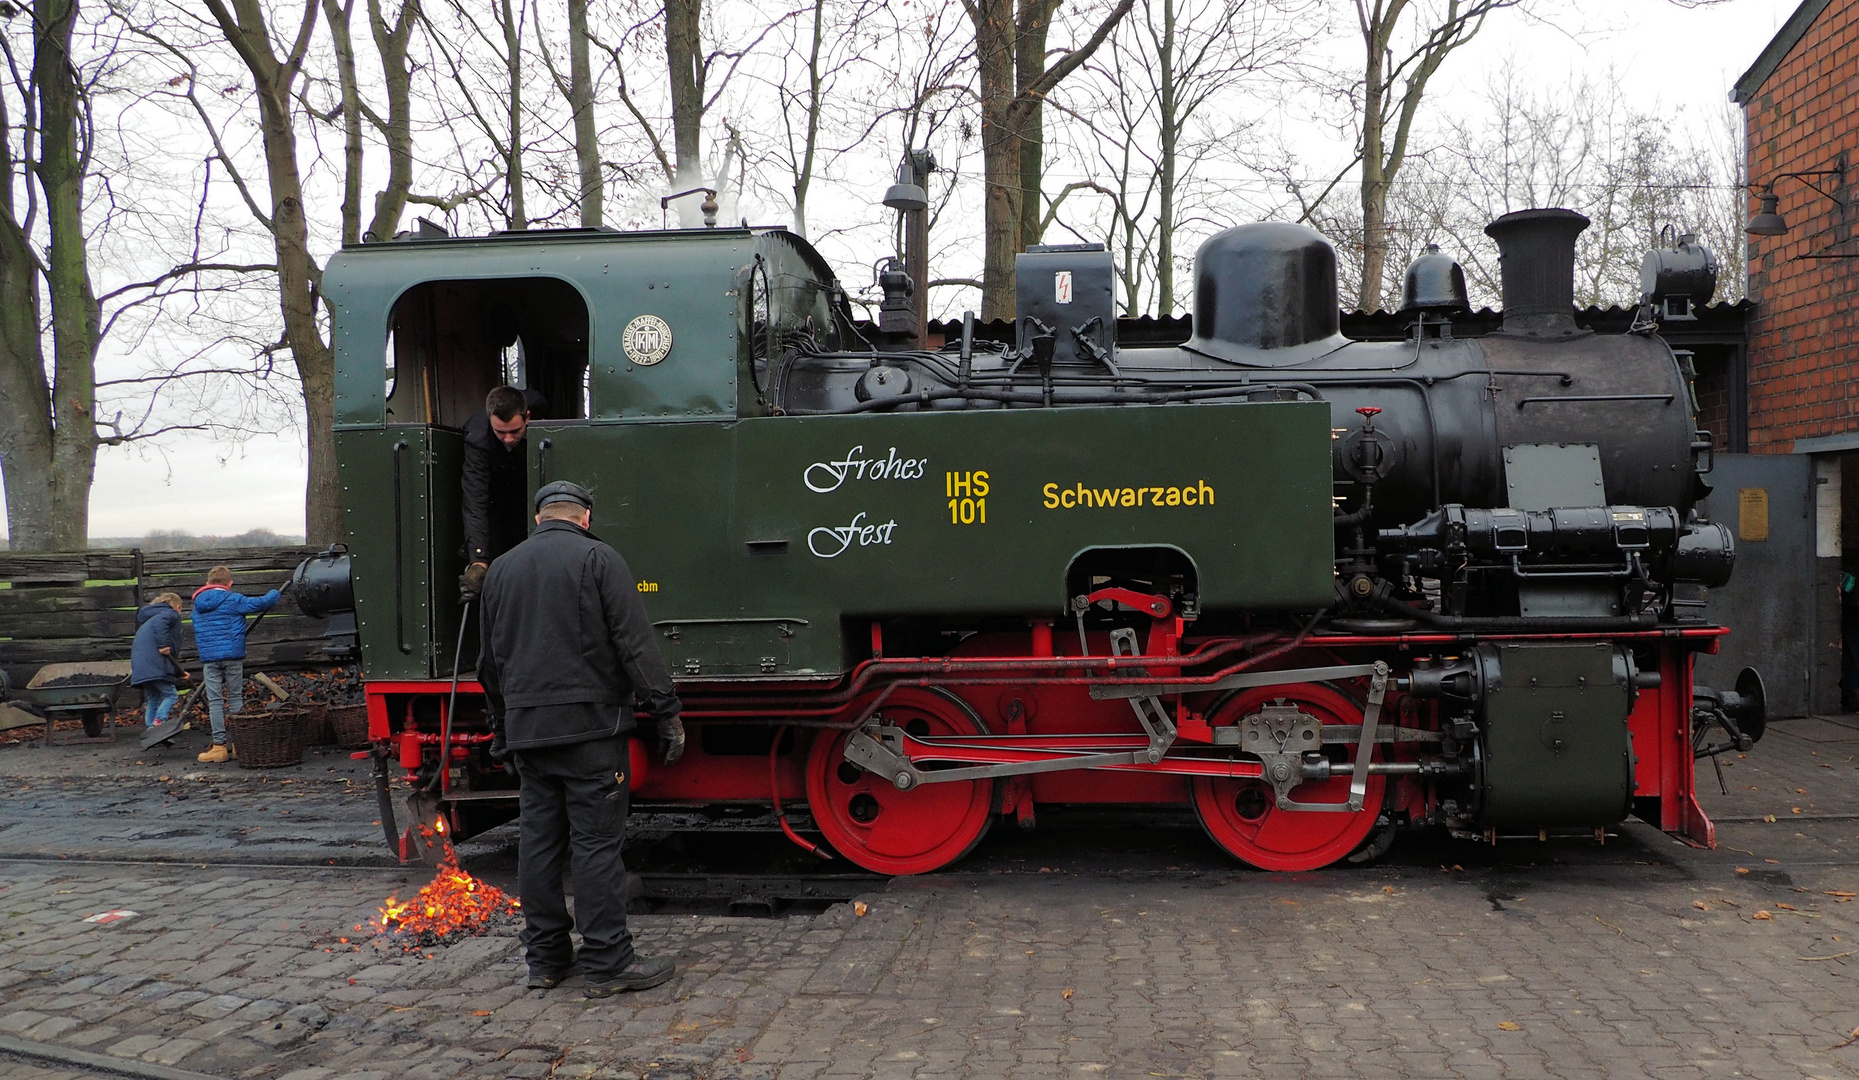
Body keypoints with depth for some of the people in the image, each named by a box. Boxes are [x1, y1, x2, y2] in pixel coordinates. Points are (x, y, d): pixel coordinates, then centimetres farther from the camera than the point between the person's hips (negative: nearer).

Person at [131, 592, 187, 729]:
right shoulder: (172, 614, 8)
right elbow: (160, 622, -20)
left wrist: (178, 672, 34)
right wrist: (164, 645, -23)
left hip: (139, 665, 8)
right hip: (154, 664, -8)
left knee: (152, 699, 14)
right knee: (170, 695, -5)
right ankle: (159, 722, -22)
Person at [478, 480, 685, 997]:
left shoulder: (501, 569, 14)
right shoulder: (598, 559, -5)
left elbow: (489, 661, 20)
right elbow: (635, 644, -11)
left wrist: (501, 725, 28)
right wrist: (667, 712, -8)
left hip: (526, 729, 6)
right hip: (589, 724, -6)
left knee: (538, 839, 11)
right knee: (597, 841, -3)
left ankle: (545, 958, 20)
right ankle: (606, 963, 0)